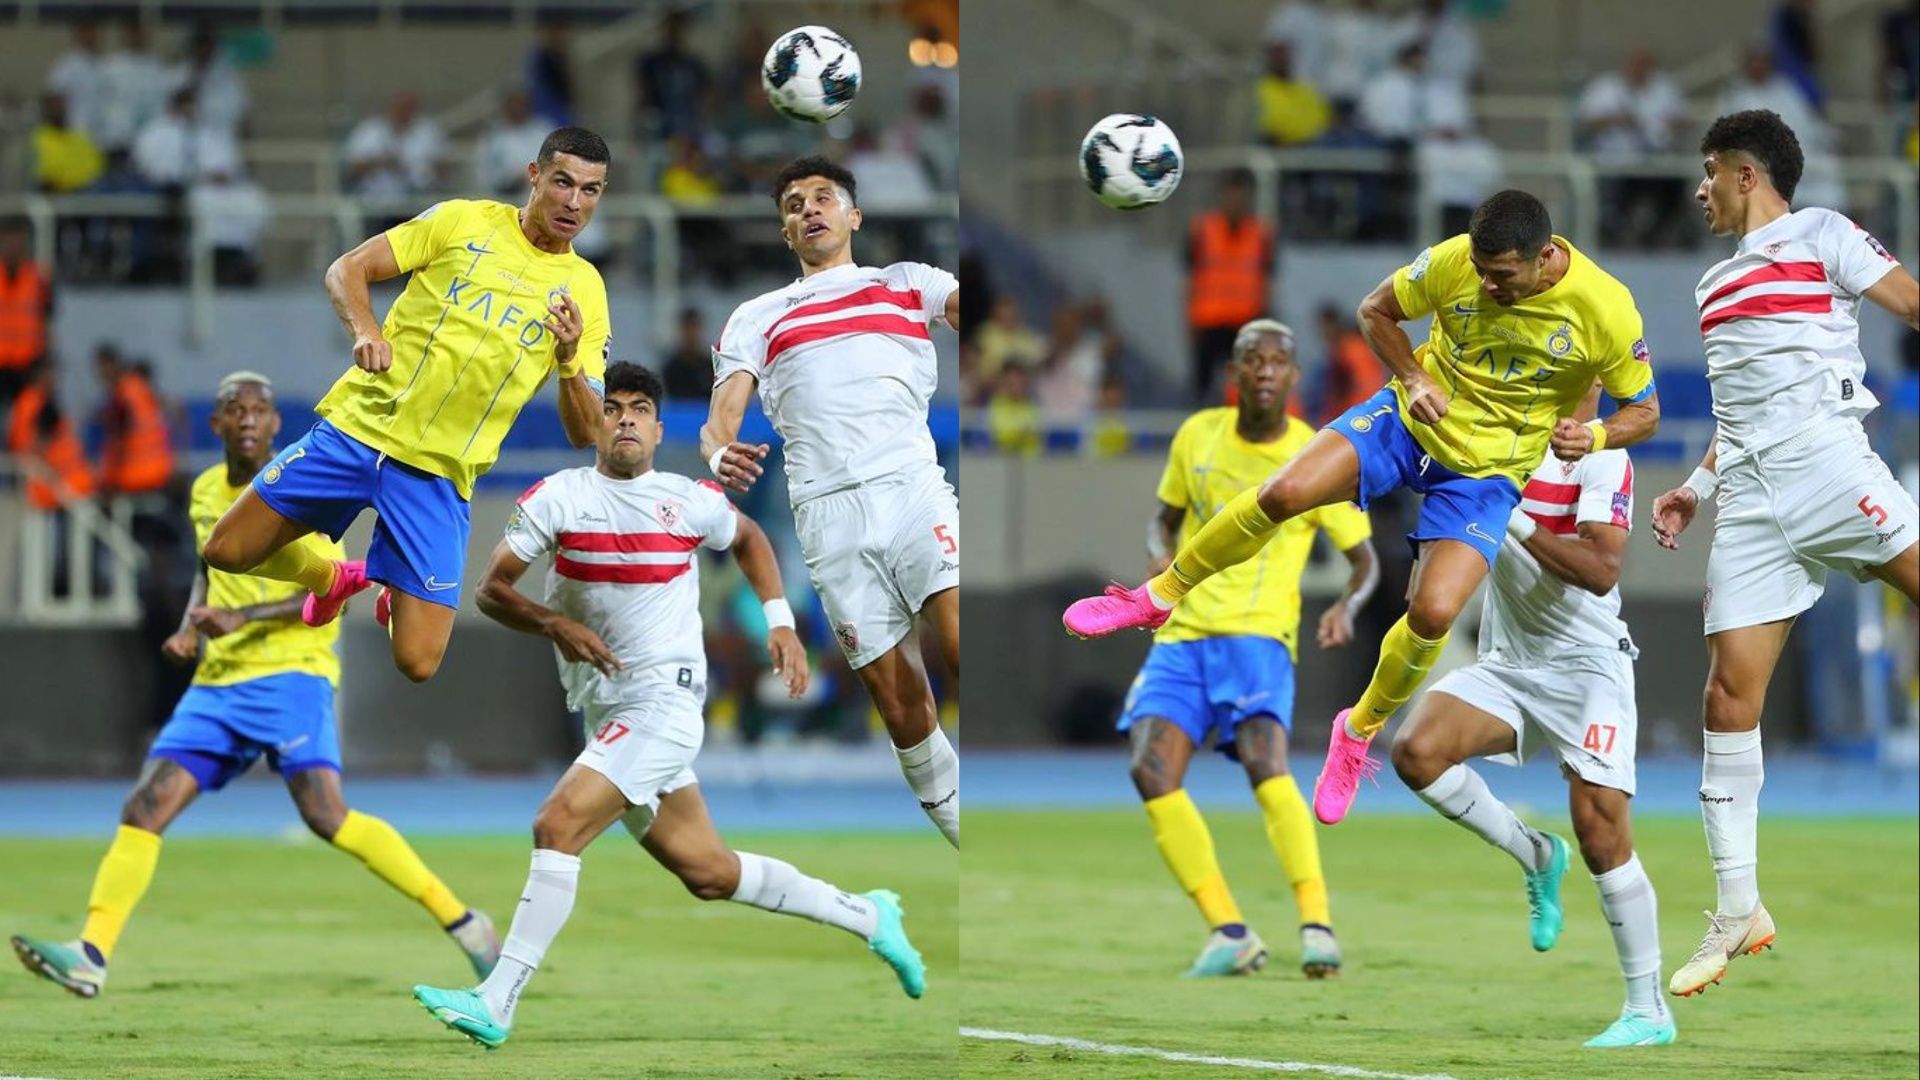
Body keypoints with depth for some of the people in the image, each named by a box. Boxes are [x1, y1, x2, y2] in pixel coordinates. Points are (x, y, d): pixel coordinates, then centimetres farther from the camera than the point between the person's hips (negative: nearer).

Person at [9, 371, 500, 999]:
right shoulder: (205, 492, 14)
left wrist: (243, 617, -23)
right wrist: (190, 628, 11)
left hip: (291, 672, -7)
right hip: (218, 682, 7)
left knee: (326, 814, -22)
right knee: (145, 808, -6)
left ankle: (462, 923, -15)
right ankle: (91, 957, -7)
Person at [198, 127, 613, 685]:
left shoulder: (585, 289, 4)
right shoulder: (462, 220, 2)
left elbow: (585, 434, 2)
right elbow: (347, 269, 2)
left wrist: (570, 359, -18)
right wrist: (365, 331, -18)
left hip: (439, 474, 0)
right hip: (356, 429, 0)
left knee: (418, 662, -9)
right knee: (227, 553, -1)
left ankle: (398, 595, 28)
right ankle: (331, 577, 30)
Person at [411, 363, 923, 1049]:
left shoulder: (691, 501, 1)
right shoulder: (559, 497, 1)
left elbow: (747, 538, 23)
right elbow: (491, 589, -1)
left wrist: (780, 623, 12)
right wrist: (555, 625, -17)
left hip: (664, 702, -4)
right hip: (605, 712, 4)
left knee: (559, 826, -21)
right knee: (708, 873, 12)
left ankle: (495, 1004, -21)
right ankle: (867, 916, 31)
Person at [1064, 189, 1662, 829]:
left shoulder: (1606, 310, -22)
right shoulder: (1456, 261, -17)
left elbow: (1644, 410, -6)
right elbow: (1376, 310, 3)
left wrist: (1593, 437, -27)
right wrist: (1414, 379, -12)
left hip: (1488, 472, -2)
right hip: (1414, 417, 2)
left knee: (1433, 613, -19)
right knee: (1284, 493, -19)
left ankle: (1359, 733, 11)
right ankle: (1158, 598, 5)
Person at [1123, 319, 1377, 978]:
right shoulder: (1198, 436, 8)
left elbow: (1364, 560, 7)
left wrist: (1348, 607, -15)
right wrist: (1161, 556, -1)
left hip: (1258, 634, -4)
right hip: (1181, 634, 4)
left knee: (1264, 762, -29)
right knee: (1151, 769, -17)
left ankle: (1317, 926, -31)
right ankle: (1229, 934, -13)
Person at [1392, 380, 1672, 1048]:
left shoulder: (1602, 459, -10)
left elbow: (1602, 571, -21)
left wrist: (1516, 522, -27)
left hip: (1586, 664, -5)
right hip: (1507, 662, 6)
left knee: (1601, 835, -13)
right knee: (1417, 751, -20)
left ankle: (1648, 1010, 0)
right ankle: (1534, 855, 5)